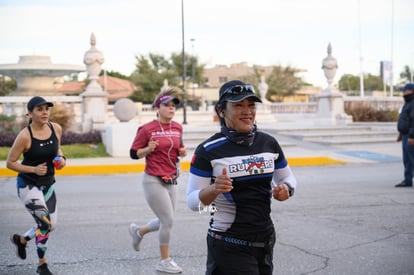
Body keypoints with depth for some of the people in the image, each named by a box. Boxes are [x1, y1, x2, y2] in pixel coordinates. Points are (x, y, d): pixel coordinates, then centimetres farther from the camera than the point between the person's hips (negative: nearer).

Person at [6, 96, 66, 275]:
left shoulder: (56, 128, -5)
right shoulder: (24, 136, -20)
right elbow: (10, 163, -12)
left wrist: (61, 159, -6)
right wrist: (33, 169, -23)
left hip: (48, 184, 6)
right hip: (28, 185, -6)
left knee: (51, 225, 12)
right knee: (44, 222, -15)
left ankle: (21, 240, 40)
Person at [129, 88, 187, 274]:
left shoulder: (177, 128, 6)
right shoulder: (147, 129, -11)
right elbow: (133, 153, -5)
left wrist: (182, 152, -1)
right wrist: (148, 149, -23)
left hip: (171, 181, 7)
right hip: (153, 181, -7)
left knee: (165, 221, 14)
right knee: (168, 221, -6)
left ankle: (138, 231, 43)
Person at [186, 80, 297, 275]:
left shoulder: (268, 143, 4)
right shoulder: (208, 151, -10)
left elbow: (288, 178, 17)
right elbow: (193, 202, -9)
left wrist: (285, 189, -5)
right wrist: (213, 189, -28)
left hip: (265, 241, 5)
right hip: (228, 244, -5)